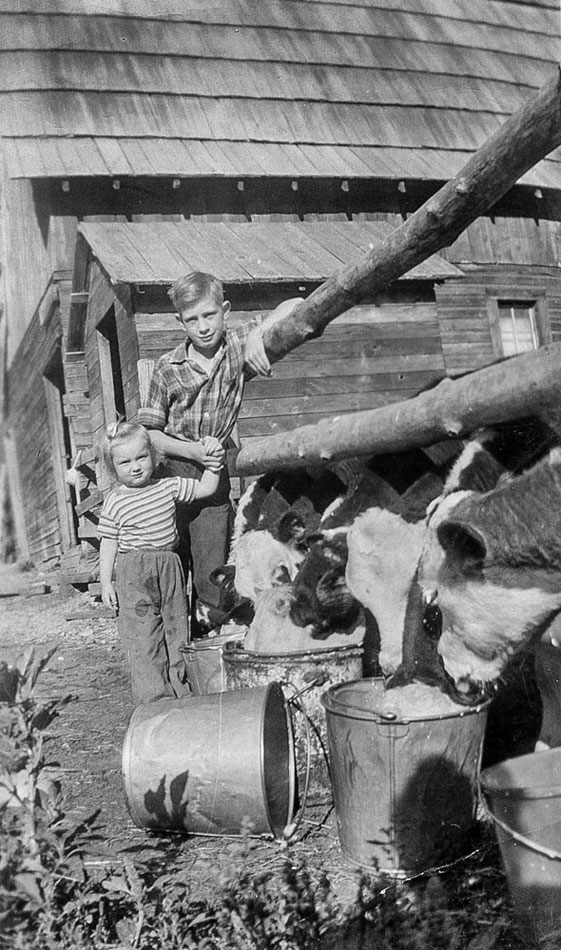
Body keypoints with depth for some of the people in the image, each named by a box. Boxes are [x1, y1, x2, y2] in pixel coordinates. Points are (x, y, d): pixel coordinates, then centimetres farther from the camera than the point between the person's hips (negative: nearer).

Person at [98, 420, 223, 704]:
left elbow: (205, 489, 12)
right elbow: (109, 543, 1)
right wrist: (106, 582, -1)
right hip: (133, 574, -3)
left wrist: (213, 464, -3)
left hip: (170, 566, 4)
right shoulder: (114, 502, -2)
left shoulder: (169, 487, 5)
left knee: (176, 626, 10)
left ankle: (180, 687, 22)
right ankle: (154, 696, 4)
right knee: (142, 633, -4)